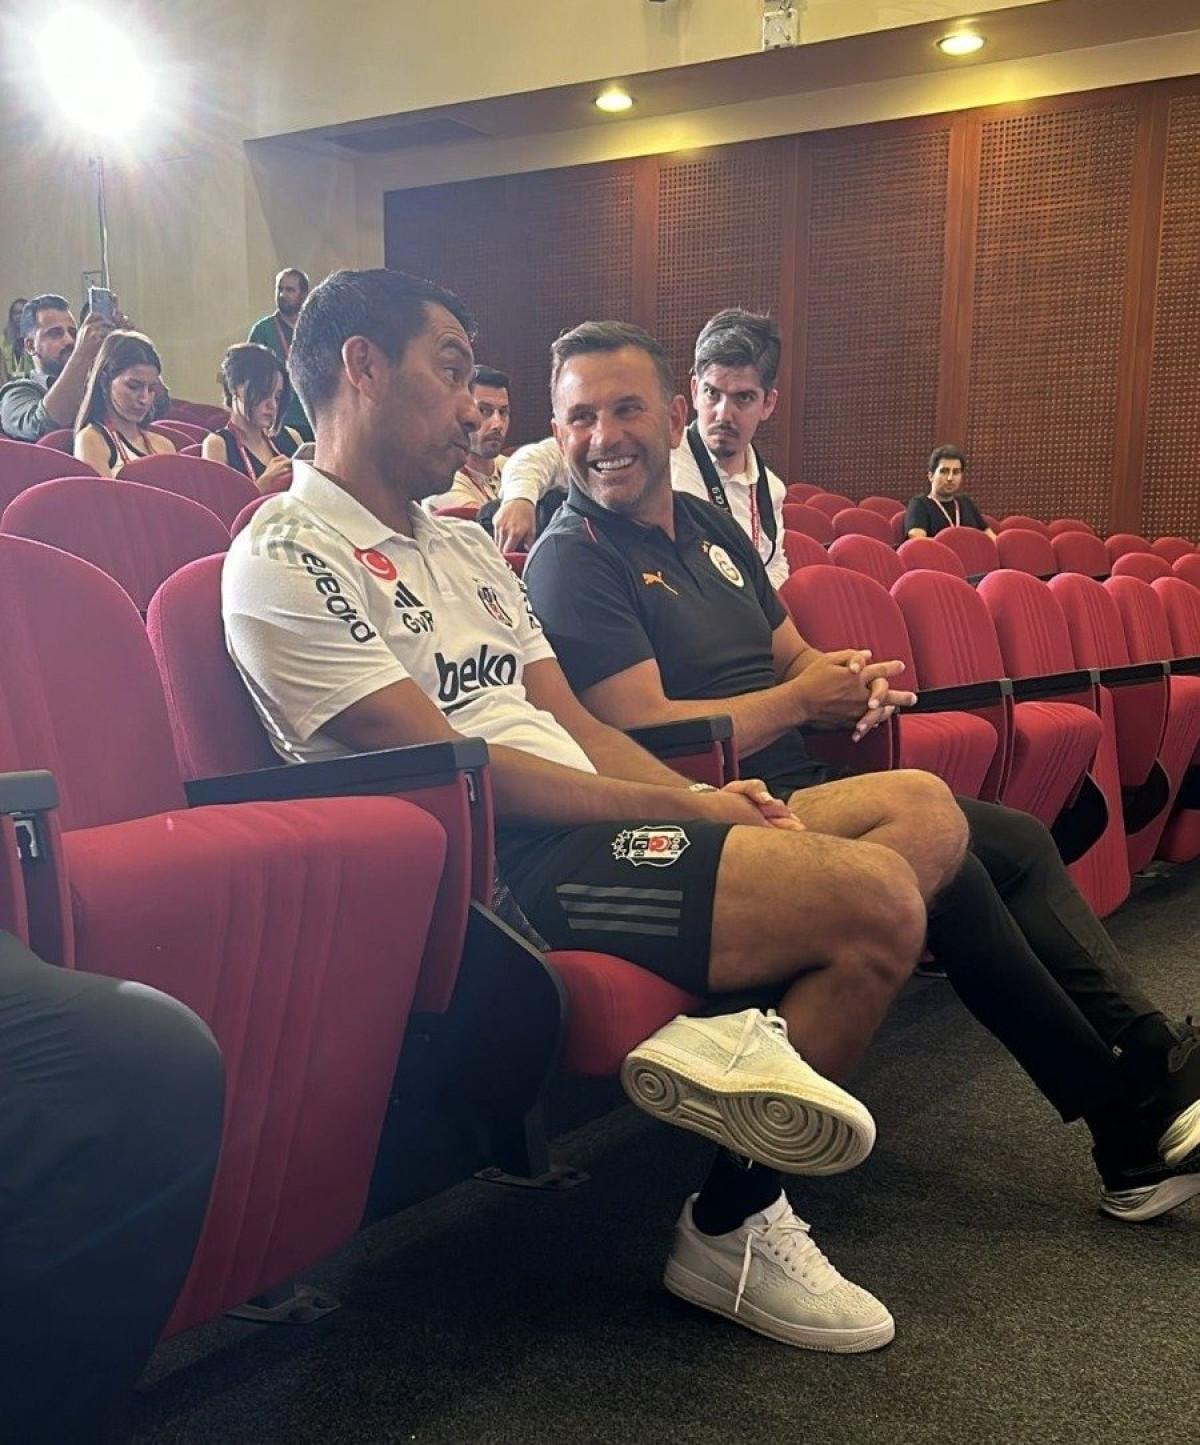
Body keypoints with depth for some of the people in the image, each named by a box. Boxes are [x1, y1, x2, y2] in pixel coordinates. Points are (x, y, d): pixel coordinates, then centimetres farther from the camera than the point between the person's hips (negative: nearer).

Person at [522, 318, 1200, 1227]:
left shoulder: (709, 527, 17)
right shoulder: (571, 561, -10)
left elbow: (793, 655, 22)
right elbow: (645, 735, -20)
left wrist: (857, 685, -3)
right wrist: (799, 700, -11)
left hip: (803, 792, 9)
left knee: (1019, 841, -2)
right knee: (943, 863, -23)